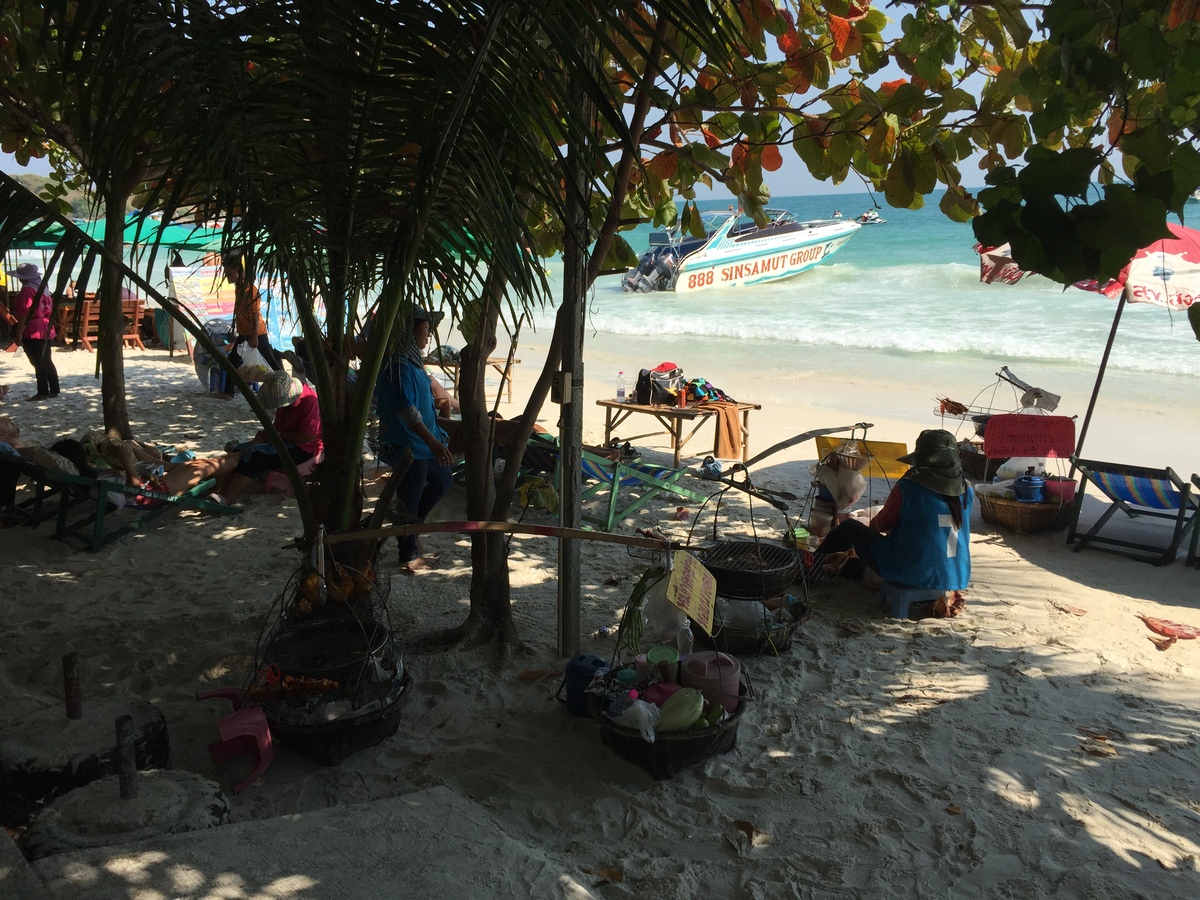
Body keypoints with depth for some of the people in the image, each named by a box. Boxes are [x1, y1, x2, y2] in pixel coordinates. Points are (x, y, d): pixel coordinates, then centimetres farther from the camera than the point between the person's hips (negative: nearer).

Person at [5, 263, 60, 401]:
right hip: (46, 330, 9)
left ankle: (43, 392, -6)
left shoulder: (27, 291, -12)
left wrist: (19, 332, -16)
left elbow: (24, 314, -18)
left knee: (38, 363, -7)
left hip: (32, 332, -9)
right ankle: (54, 391, 13)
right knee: (47, 361, 12)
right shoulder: (42, 289, 13)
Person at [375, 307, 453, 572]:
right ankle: (409, 556, 16)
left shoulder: (413, 361, 9)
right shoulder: (398, 366, -23)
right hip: (407, 444, -10)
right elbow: (406, 409, -30)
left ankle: (408, 528, 34)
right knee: (409, 500, 2)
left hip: (423, 441, 10)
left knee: (441, 481, 22)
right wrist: (433, 442, -33)